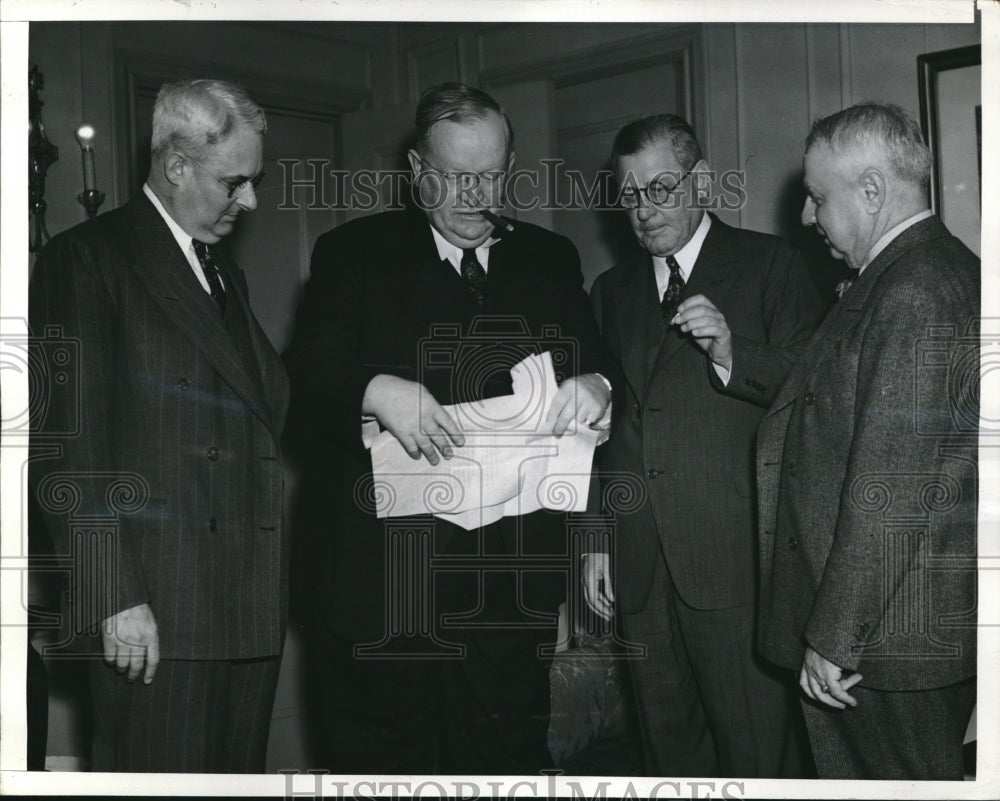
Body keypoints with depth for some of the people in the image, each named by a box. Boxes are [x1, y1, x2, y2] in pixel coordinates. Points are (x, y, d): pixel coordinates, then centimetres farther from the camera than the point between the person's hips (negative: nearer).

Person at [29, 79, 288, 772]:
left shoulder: (227, 273, 22)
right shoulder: (87, 258, -3)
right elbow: (69, 445, -10)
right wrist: (114, 597, -15)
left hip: (250, 609, 7)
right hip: (154, 611, -7)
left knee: (240, 773, 10)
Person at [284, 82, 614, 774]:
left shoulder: (551, 260, 14)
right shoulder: (354, 253, 5)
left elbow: (595, 363, 11)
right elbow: (306, 376, -3)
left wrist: (594, 386, -14)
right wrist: (376, 391, -24)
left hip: (511, 582, 2)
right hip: (379, 573, -2)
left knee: (509, 757, 6)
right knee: (383, 763, 6)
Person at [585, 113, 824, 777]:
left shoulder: (769, 266, 2)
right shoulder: (612, 291, 18)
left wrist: (731, 355, -20)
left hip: (737, 565, -4)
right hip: (639, 568, 5)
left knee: (756, 754, -2)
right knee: (670, 747, 11)